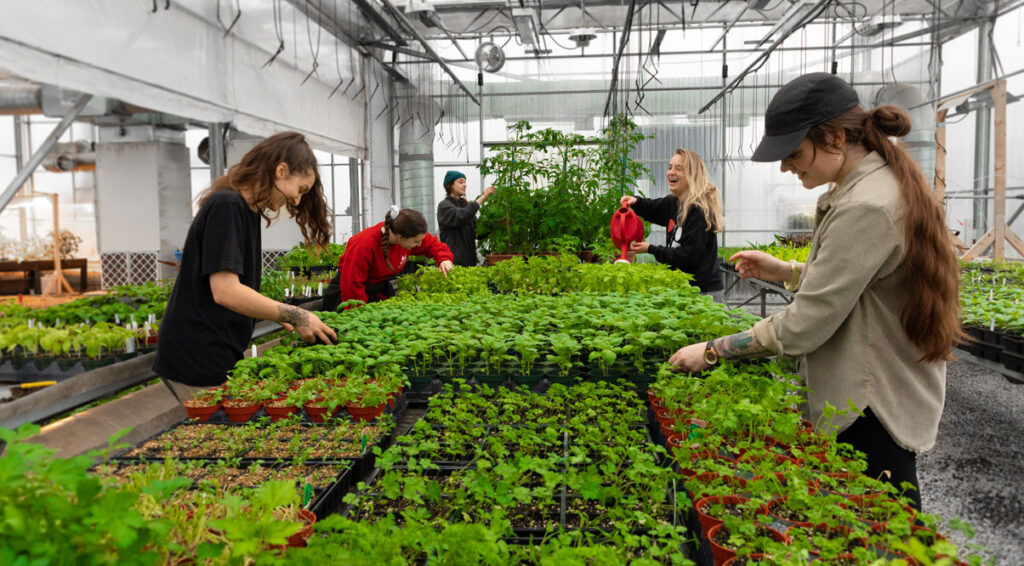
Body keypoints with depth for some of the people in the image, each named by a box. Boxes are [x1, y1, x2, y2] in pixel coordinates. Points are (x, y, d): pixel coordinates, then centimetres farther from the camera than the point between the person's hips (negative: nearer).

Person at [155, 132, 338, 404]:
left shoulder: (247, 211, 14)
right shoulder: (227, 206, -16)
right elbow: (225, 292, -23)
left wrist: (281, 318, 6)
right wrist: (295, 316, -18)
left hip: (218, 357, 9)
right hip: (197, 361, -9)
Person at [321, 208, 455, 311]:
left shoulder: (413, 236, -16)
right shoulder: (363, 245, -34)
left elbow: (432, 244, 2)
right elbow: (352, 285, -28)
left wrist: (444, 259, -20)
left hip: (381, 289, 6)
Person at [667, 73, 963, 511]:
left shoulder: (866, 208, -26)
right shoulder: (887, 182, 7)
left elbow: (803, 327, -25)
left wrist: (712, 351, -17)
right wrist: (787, 271, 8)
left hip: (874, 409, -10)